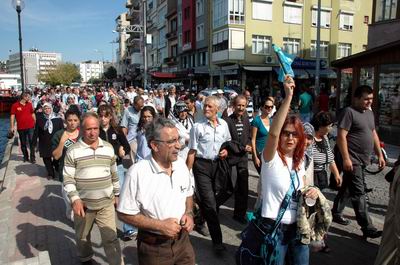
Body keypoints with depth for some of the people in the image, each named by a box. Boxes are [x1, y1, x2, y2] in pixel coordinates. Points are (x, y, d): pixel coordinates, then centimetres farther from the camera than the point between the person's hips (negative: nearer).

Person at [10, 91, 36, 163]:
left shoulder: (29, 104, 4)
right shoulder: (15, 105, -4)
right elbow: (12, 116, -4)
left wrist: (35, 123, 9)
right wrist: (12, 127, -7)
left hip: (30, 127, 1)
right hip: (21, 128, -1)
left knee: (32, 142, 0)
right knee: (23, 143, 11)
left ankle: (32, 157, 7)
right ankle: (25, 156, 25)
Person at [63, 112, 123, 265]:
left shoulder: (109, 148, 1)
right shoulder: (73, 151, -9)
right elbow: (68, 179, -8)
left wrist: (116, 194, 13)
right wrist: (74, 199, -19)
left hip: (106, 203, 1)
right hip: (83, 204, 0)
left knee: (111, 238, 4)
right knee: (82, 237, 20)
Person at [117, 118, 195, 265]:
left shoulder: (181, 164, -4)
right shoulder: (137, 172, -21)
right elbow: (124, 214, -15)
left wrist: (188, 213, -8)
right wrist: (159, 225, -20)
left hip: (182, 239, 5)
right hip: (153, 247, -4)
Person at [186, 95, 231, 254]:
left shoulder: (223, 124, 4)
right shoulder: (197, 126, -8)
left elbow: (228, 142, 20)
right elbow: (192, 151, -8)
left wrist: (226, 151, -2)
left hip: (218, 164, 4)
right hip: (202, 165, -4)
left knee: (207, 199, 17)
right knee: (209, 202, -6)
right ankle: (217, 240, 1)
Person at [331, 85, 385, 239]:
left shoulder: (369, 113, 14)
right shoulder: (349, 112, -12)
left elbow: (374, 134, 21)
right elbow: (341, 136, -18)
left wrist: (379, 155, 17)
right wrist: (346, 158, -22)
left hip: (362, 160, 9)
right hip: (352, 160, -9)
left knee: (347, 188, 18)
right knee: (359, 193, -6)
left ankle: (336, 213, 32)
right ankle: (367, 228, -1)